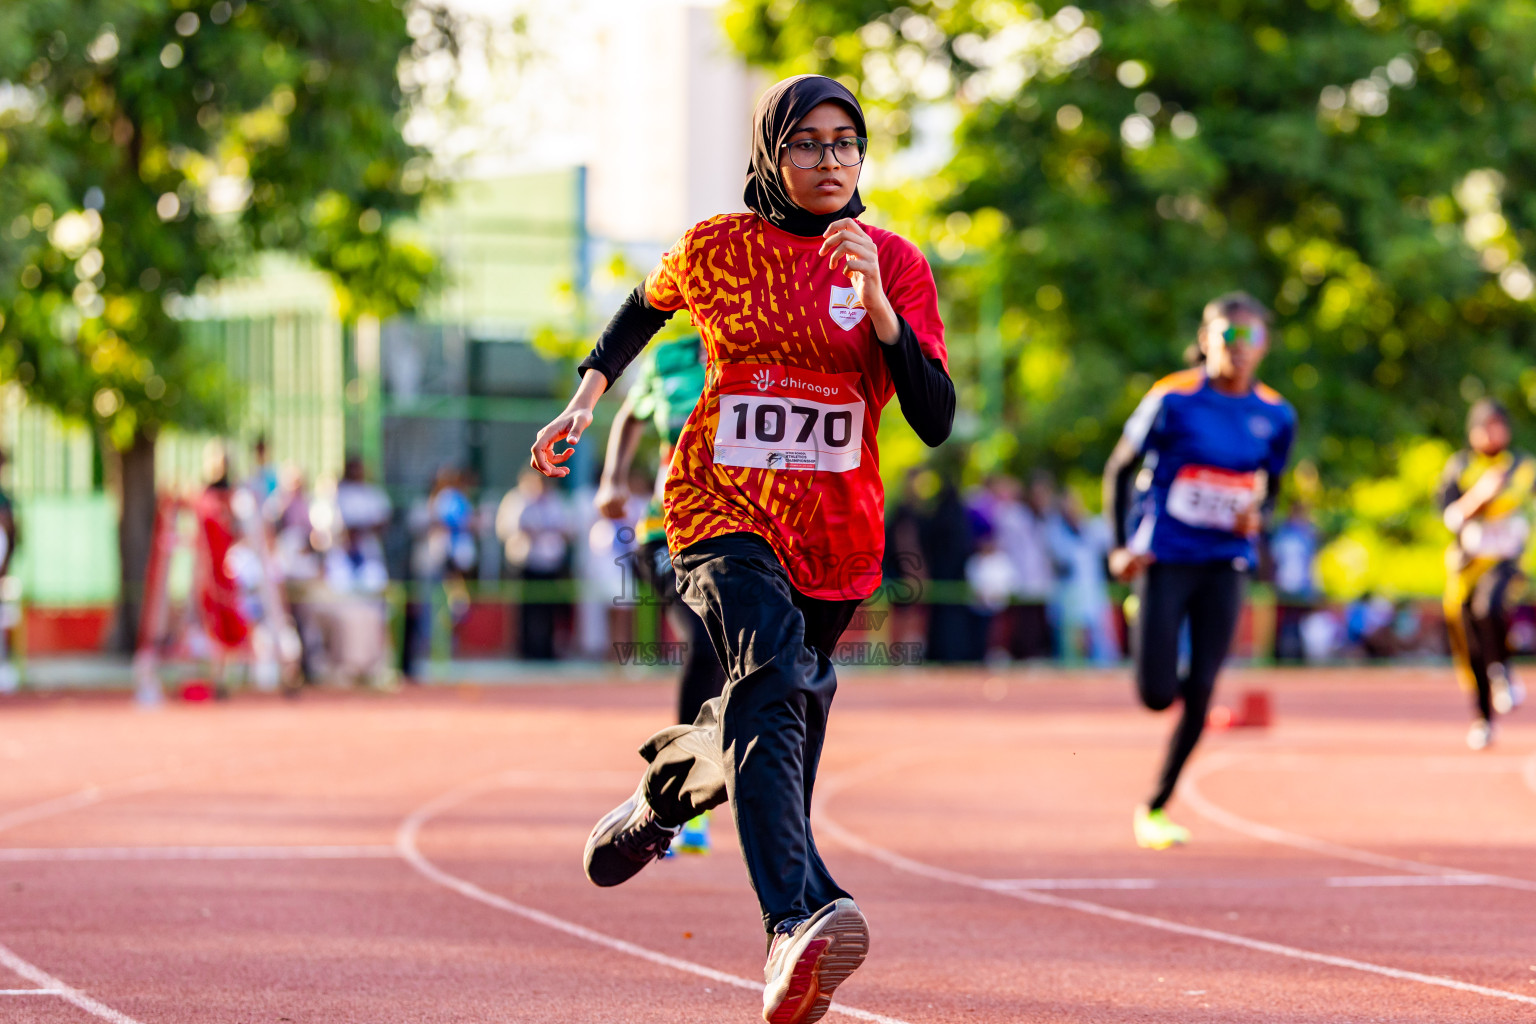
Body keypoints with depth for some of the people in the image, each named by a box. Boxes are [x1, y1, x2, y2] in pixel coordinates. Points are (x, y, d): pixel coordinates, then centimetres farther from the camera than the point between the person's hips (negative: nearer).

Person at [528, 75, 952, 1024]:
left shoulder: (895, 263, 0)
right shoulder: (717, 249, 1)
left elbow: (936, 420, -10)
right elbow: (649, 304, 24)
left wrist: (874, 300, -20)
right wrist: (588, 395, 12)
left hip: (836, 535, 4)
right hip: (725, 510, -3)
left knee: (769, 725, 18)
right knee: (773, 679, -30)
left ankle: (661, 796, 54)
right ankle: (801, 920, -49)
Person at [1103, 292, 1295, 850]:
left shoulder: (1275, 416, 2)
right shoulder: (1173, 400, -9)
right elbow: (1119, 471, 0)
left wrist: (1256, 515, -6)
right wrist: (1121, 547, -8)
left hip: (1224, 565, 3)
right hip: (1165, 559, -3)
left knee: (1199, 695, -5)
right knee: (1157, 695, -9)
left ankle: (1157, 806, 10)